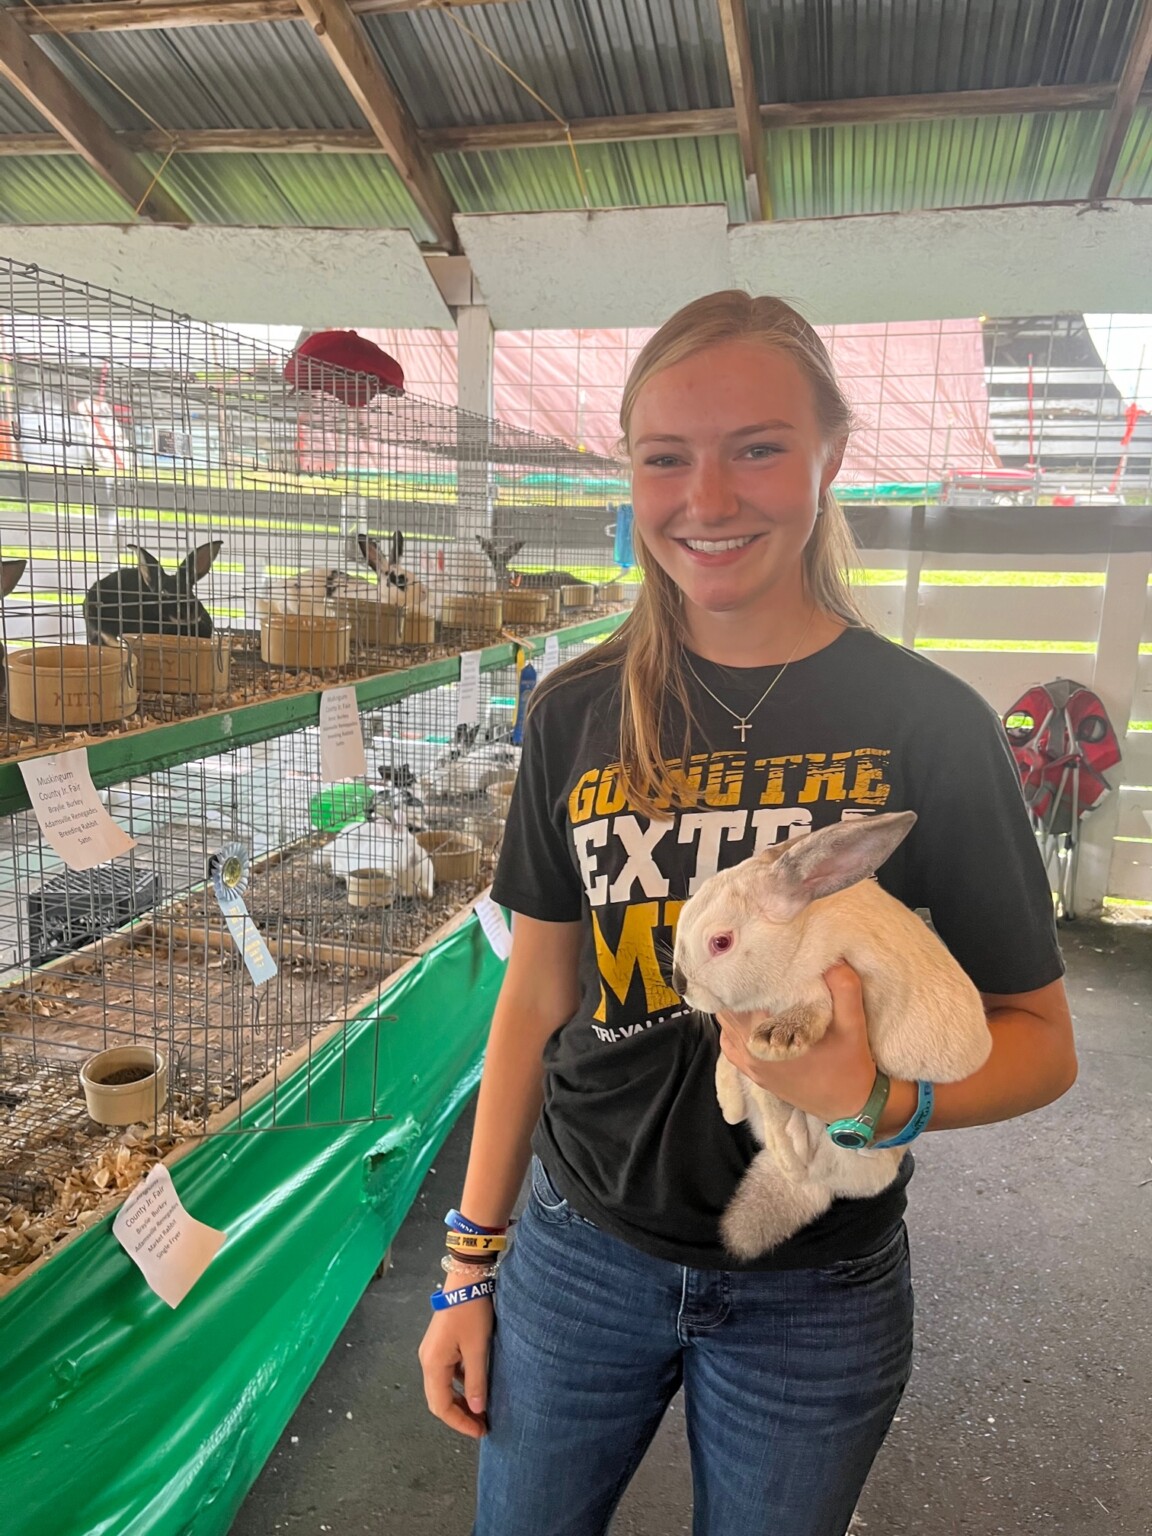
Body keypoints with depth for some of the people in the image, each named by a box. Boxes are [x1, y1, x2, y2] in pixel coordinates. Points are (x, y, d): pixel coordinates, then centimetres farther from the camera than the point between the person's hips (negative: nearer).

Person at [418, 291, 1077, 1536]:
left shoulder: (928, 723, -13)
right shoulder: (579, 713, -6)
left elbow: (1039, 1038, -6)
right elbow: (536, 998, 1)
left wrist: (883, 1103, -27)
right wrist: (469, 1260, 4)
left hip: (812, 1294, -1)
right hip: (580, 1249, 2)